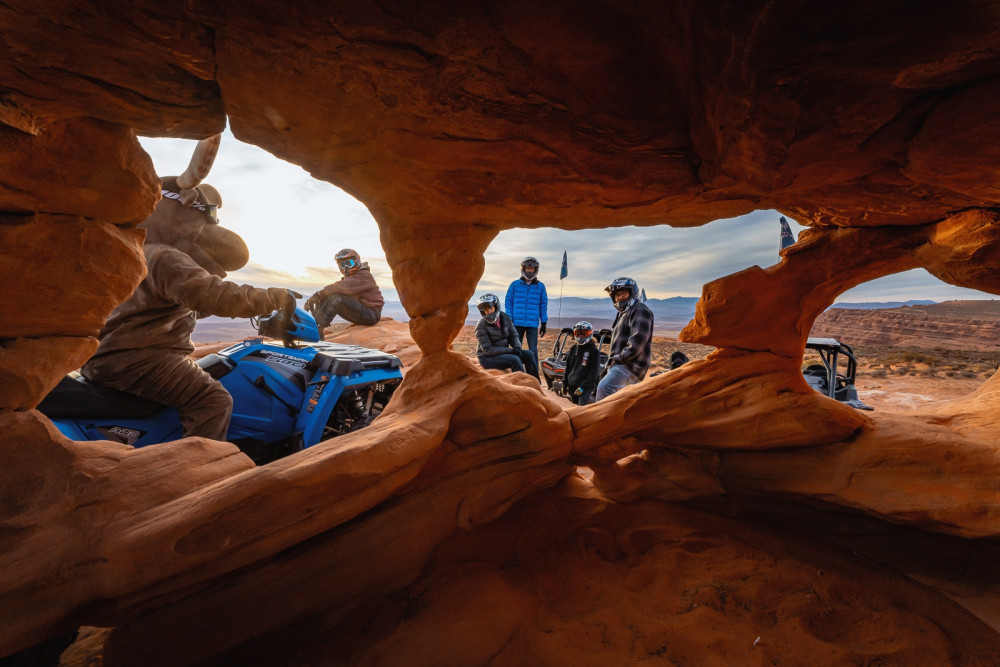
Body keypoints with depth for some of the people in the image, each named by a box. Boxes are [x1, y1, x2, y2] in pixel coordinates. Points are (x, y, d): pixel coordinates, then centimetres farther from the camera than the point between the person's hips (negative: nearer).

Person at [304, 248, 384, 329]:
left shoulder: (364, 275, -13)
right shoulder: (349, 277, 17)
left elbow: (343, 287, -24)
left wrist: (319, 294, -23)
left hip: (372, 315, -9)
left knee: (337, 298, -27)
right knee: (326, 298, -2)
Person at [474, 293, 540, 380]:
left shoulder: (505, 318, 1)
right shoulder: (481, 326, -16)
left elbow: (513, 335, 10)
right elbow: (488, 350, -19)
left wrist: (517, 347, -12)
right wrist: (510, 350, -23)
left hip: (504, 352, 6)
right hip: (487, 358, -6)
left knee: (528, 354, -9)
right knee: (515, 360, -28)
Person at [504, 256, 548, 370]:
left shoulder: (540, 286, 7)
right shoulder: (515, 284, 5)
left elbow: (543, 305, 10)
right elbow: (508, 302, 6)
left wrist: (544, 323, 6)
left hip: (533, 324, 0)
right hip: (517, 323, 0)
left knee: (533, 351, -1)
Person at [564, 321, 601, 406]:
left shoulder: (593, 351, -6)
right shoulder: (573, 349, 10)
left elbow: (594, 372, -9)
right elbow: (568, 368, 16)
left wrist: (583, 387, -15)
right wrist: (564, 384, 12)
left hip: (586, 386, -6)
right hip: (572, 385, 6)